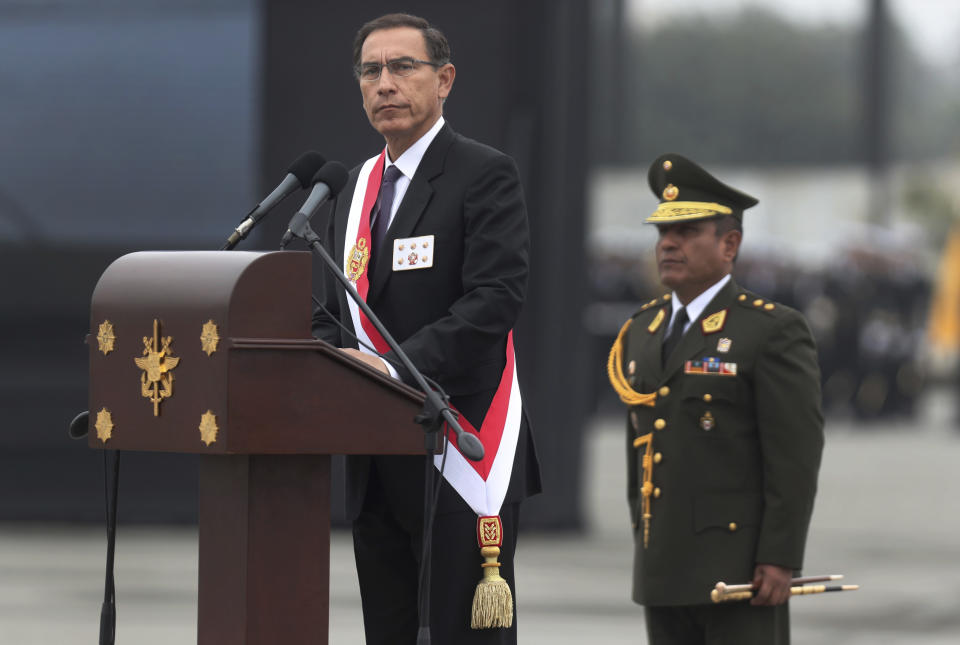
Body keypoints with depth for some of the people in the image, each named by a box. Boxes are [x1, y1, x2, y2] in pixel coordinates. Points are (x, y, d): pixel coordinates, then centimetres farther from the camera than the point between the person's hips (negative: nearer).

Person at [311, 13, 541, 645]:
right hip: (377, 467, 8)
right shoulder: (358, 185, 18)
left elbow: (495, 298, -17)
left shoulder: (486, 175, -5)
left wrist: (396, 367, -25)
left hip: (460, 452, -7)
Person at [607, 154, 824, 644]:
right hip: (663, 570, 7)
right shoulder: (641, 332, 14)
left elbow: (796, 456, -12)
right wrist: (645, 548, 17)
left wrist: (779, 561, -17)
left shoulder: (773, 331, -8)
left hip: (740, 566, -7)